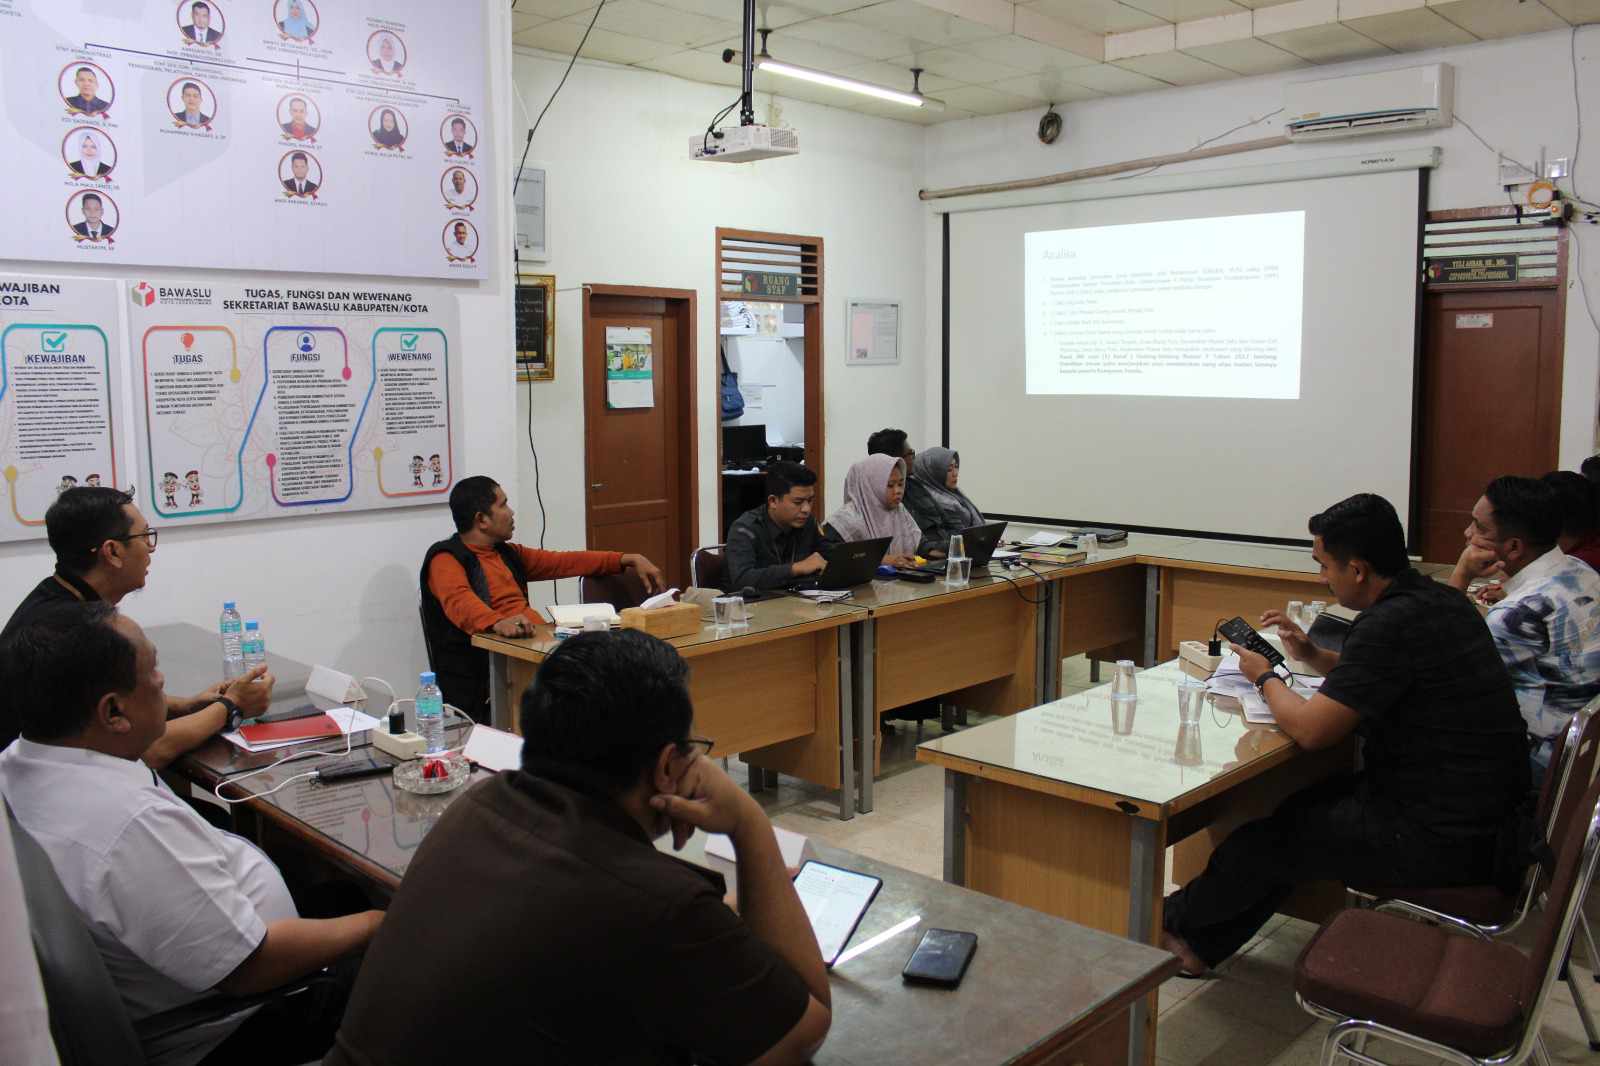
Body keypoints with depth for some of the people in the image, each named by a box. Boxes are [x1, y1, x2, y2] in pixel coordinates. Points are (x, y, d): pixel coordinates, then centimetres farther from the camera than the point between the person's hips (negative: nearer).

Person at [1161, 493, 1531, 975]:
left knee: (1261, 844, 4)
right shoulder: (1438, 599, 5)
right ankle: (1202, 944, 31)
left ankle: (1174, 919, 32)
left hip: (1437, 842, -10)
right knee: (1302, 808, 21)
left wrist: (1265, 677, -5)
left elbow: (1309, 729, -24)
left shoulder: (1391, 623, -25)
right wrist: (1312, 656, 11)